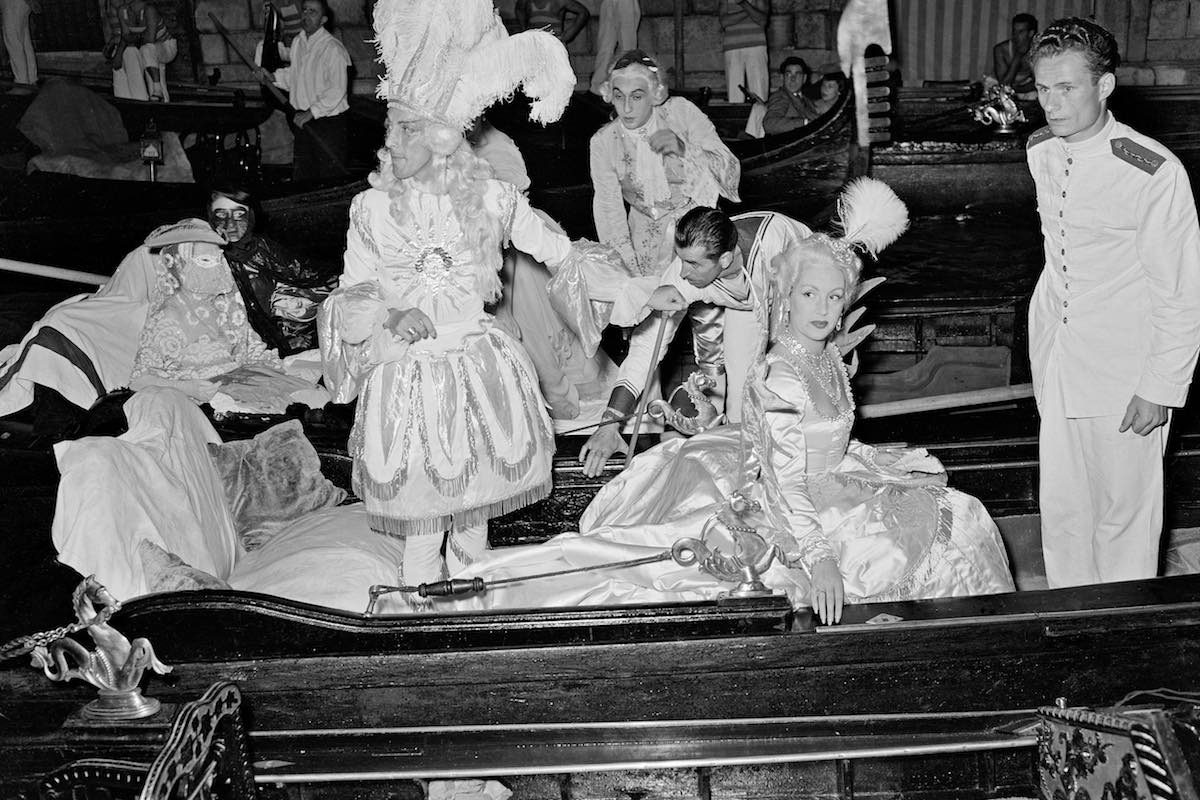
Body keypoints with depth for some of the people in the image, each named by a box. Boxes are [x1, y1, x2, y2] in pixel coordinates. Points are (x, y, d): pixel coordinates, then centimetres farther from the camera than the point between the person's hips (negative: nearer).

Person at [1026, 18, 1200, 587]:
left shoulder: (1154, 173, -22)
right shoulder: (1040, 150, -1)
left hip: (1123, 370, -6)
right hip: (1057, 358, 6)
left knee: (1124, 509, 8)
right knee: (1060, 504, 14)